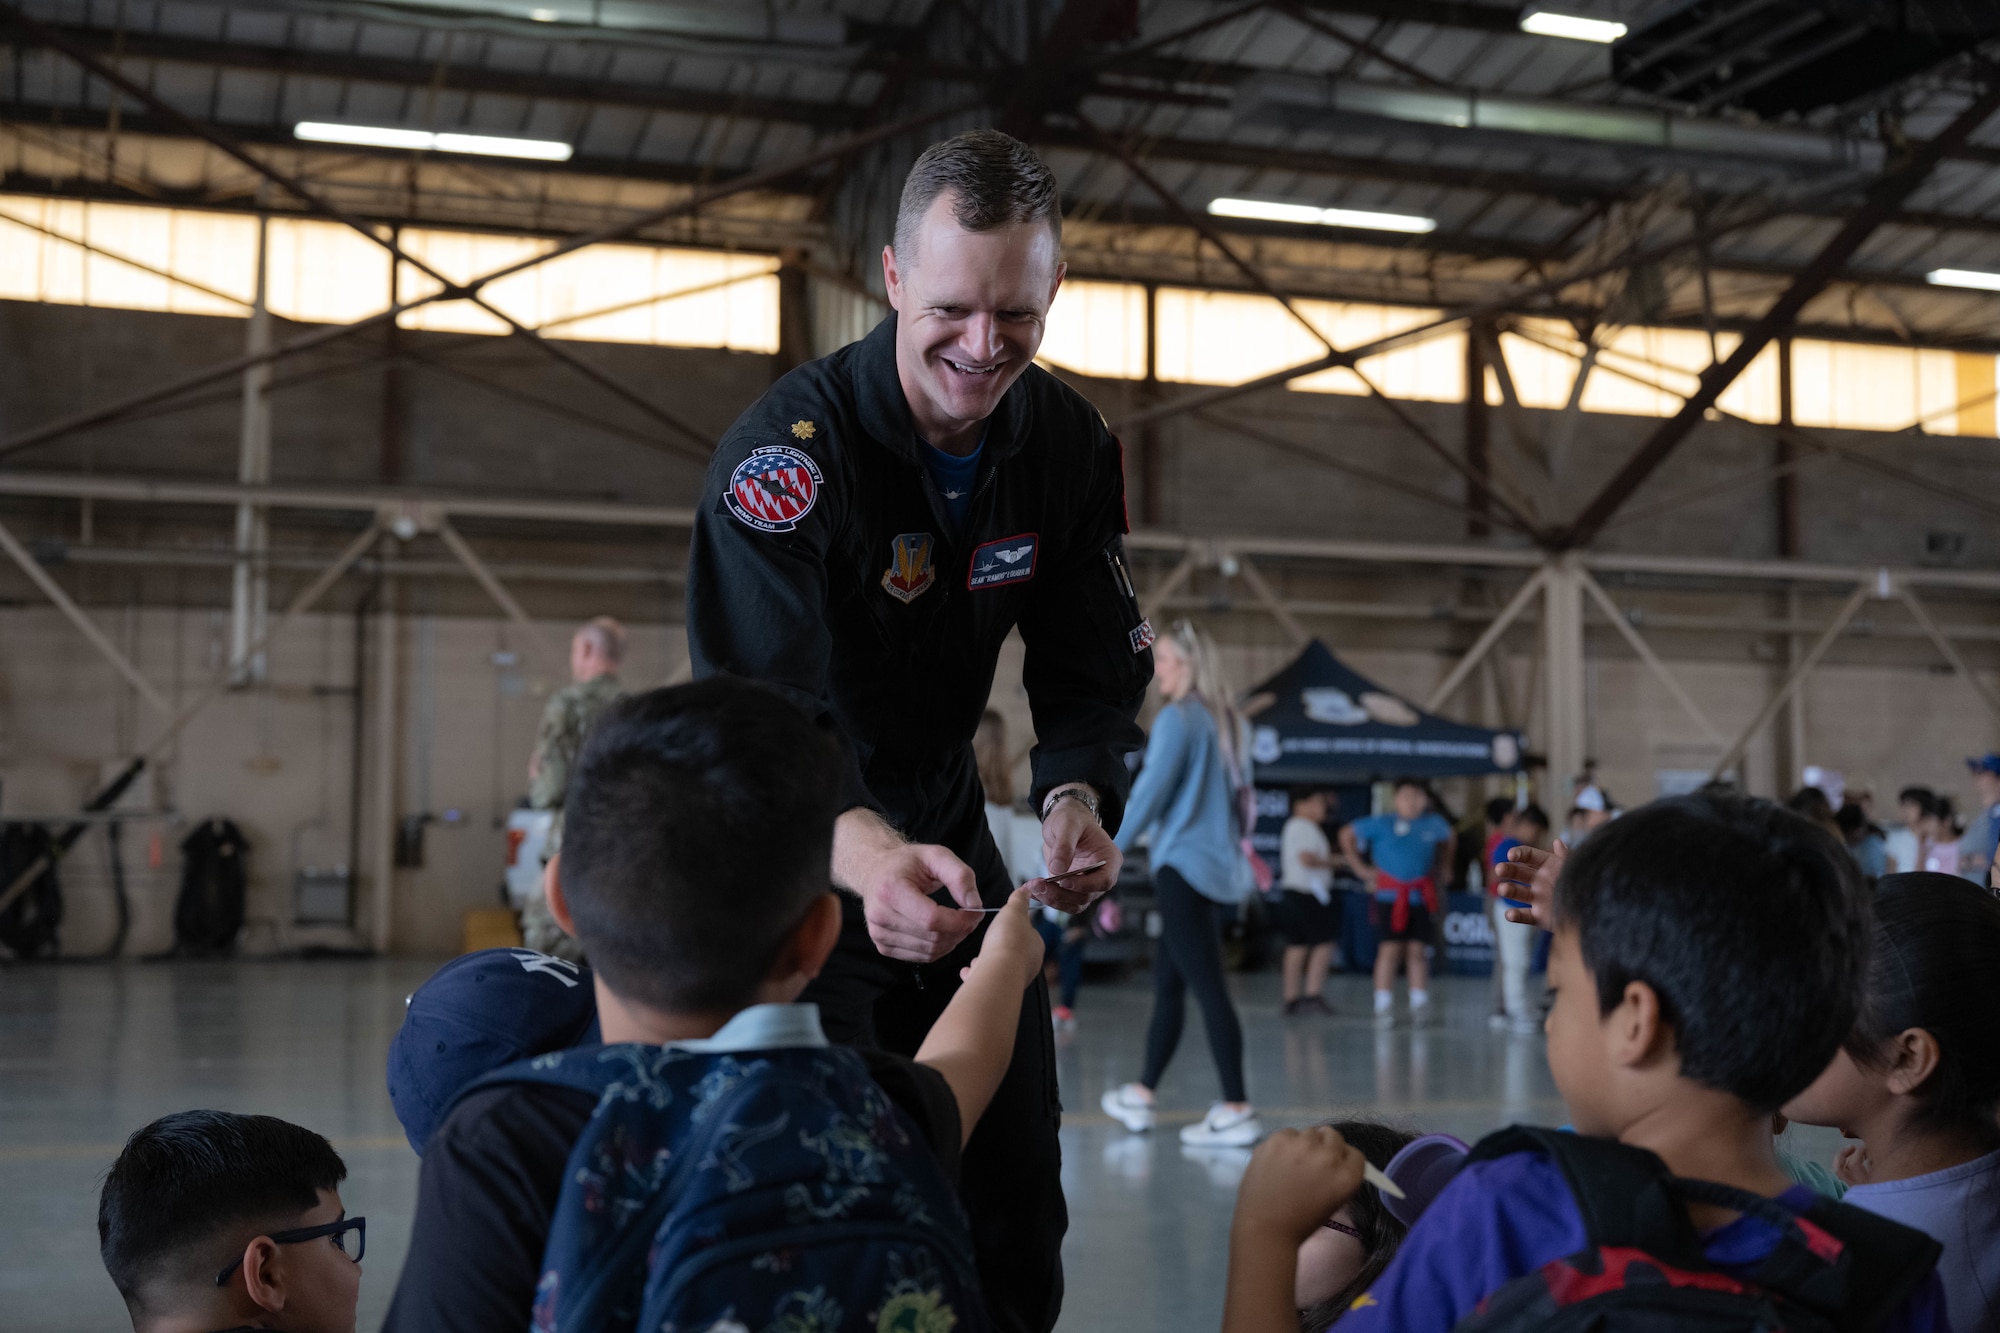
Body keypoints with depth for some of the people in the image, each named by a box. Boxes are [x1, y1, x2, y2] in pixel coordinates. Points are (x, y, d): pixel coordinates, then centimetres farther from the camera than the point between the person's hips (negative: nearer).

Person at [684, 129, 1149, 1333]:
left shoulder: (1073, 445, -7)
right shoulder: (785, 451, -25)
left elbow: (1095, 675, -3)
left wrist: (1077, 801, -26)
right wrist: (869, 858, -53)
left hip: (948, 829, 5)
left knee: (1015, 1196, 12)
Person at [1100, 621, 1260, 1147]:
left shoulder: (1178, 718, -11)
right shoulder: (1221, 722, 13)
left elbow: (1152, 791, -14)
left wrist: (1111, 850, -9)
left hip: (1184, 866, -9)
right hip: (1217, 868, 9)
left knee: (1207, 987, -9)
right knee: (1168, 979, 16)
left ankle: (1237, 1111, -10)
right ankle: (1140, 1096, 25)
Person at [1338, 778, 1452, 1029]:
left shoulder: (1433, 824, 5)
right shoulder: (1382, 824, -3)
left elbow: (1446, 840, 27)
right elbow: (1347, 834, 6)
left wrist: (1438, 867, 17)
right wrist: (1361, 868, 5)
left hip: (1421, 896, 2)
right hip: (1390, 896, -2)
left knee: (1417, 950, 3)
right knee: (1390, 949, -4)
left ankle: (1419, 1007, 9)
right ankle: (1383, 1007, 2)